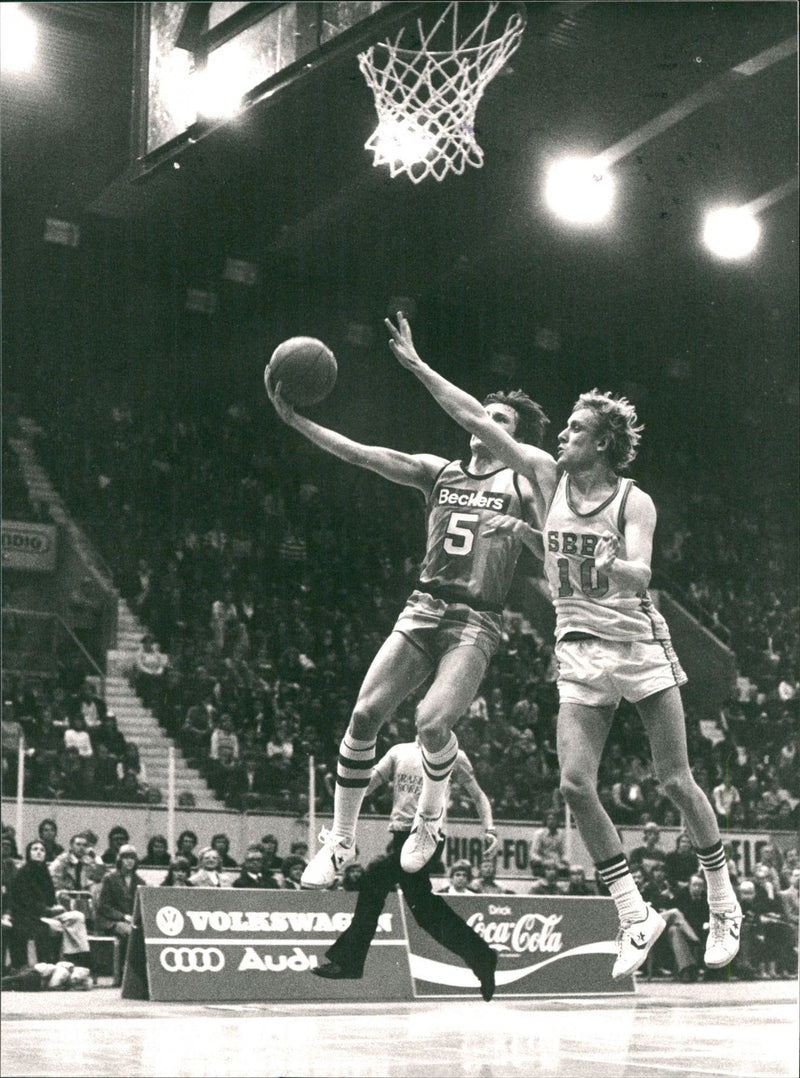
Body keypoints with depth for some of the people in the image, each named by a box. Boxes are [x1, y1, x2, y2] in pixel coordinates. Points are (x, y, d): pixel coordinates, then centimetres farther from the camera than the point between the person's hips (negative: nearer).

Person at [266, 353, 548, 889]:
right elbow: (362, 454, 4)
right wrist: (297, 420, -6)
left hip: (476, 621, -4)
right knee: (365, 714, -8)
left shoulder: (524, 486, 6)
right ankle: (341, 839, 6)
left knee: (432, 720, -24)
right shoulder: (438, 471, 14)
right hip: (424, 605, 4)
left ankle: (431, 815, 6)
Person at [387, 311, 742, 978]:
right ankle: (636, 916, -2)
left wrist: (615, 565, -40)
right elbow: (474, 418, 5)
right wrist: (416, 365, 2)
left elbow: (640, 575, -19)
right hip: (580, 653, 3)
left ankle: (725, 906, 16)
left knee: (675, 780, -1)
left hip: (640, 645, -3)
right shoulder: (550, 476, 6)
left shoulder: (634, 501, -4)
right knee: (576, 785, -12)